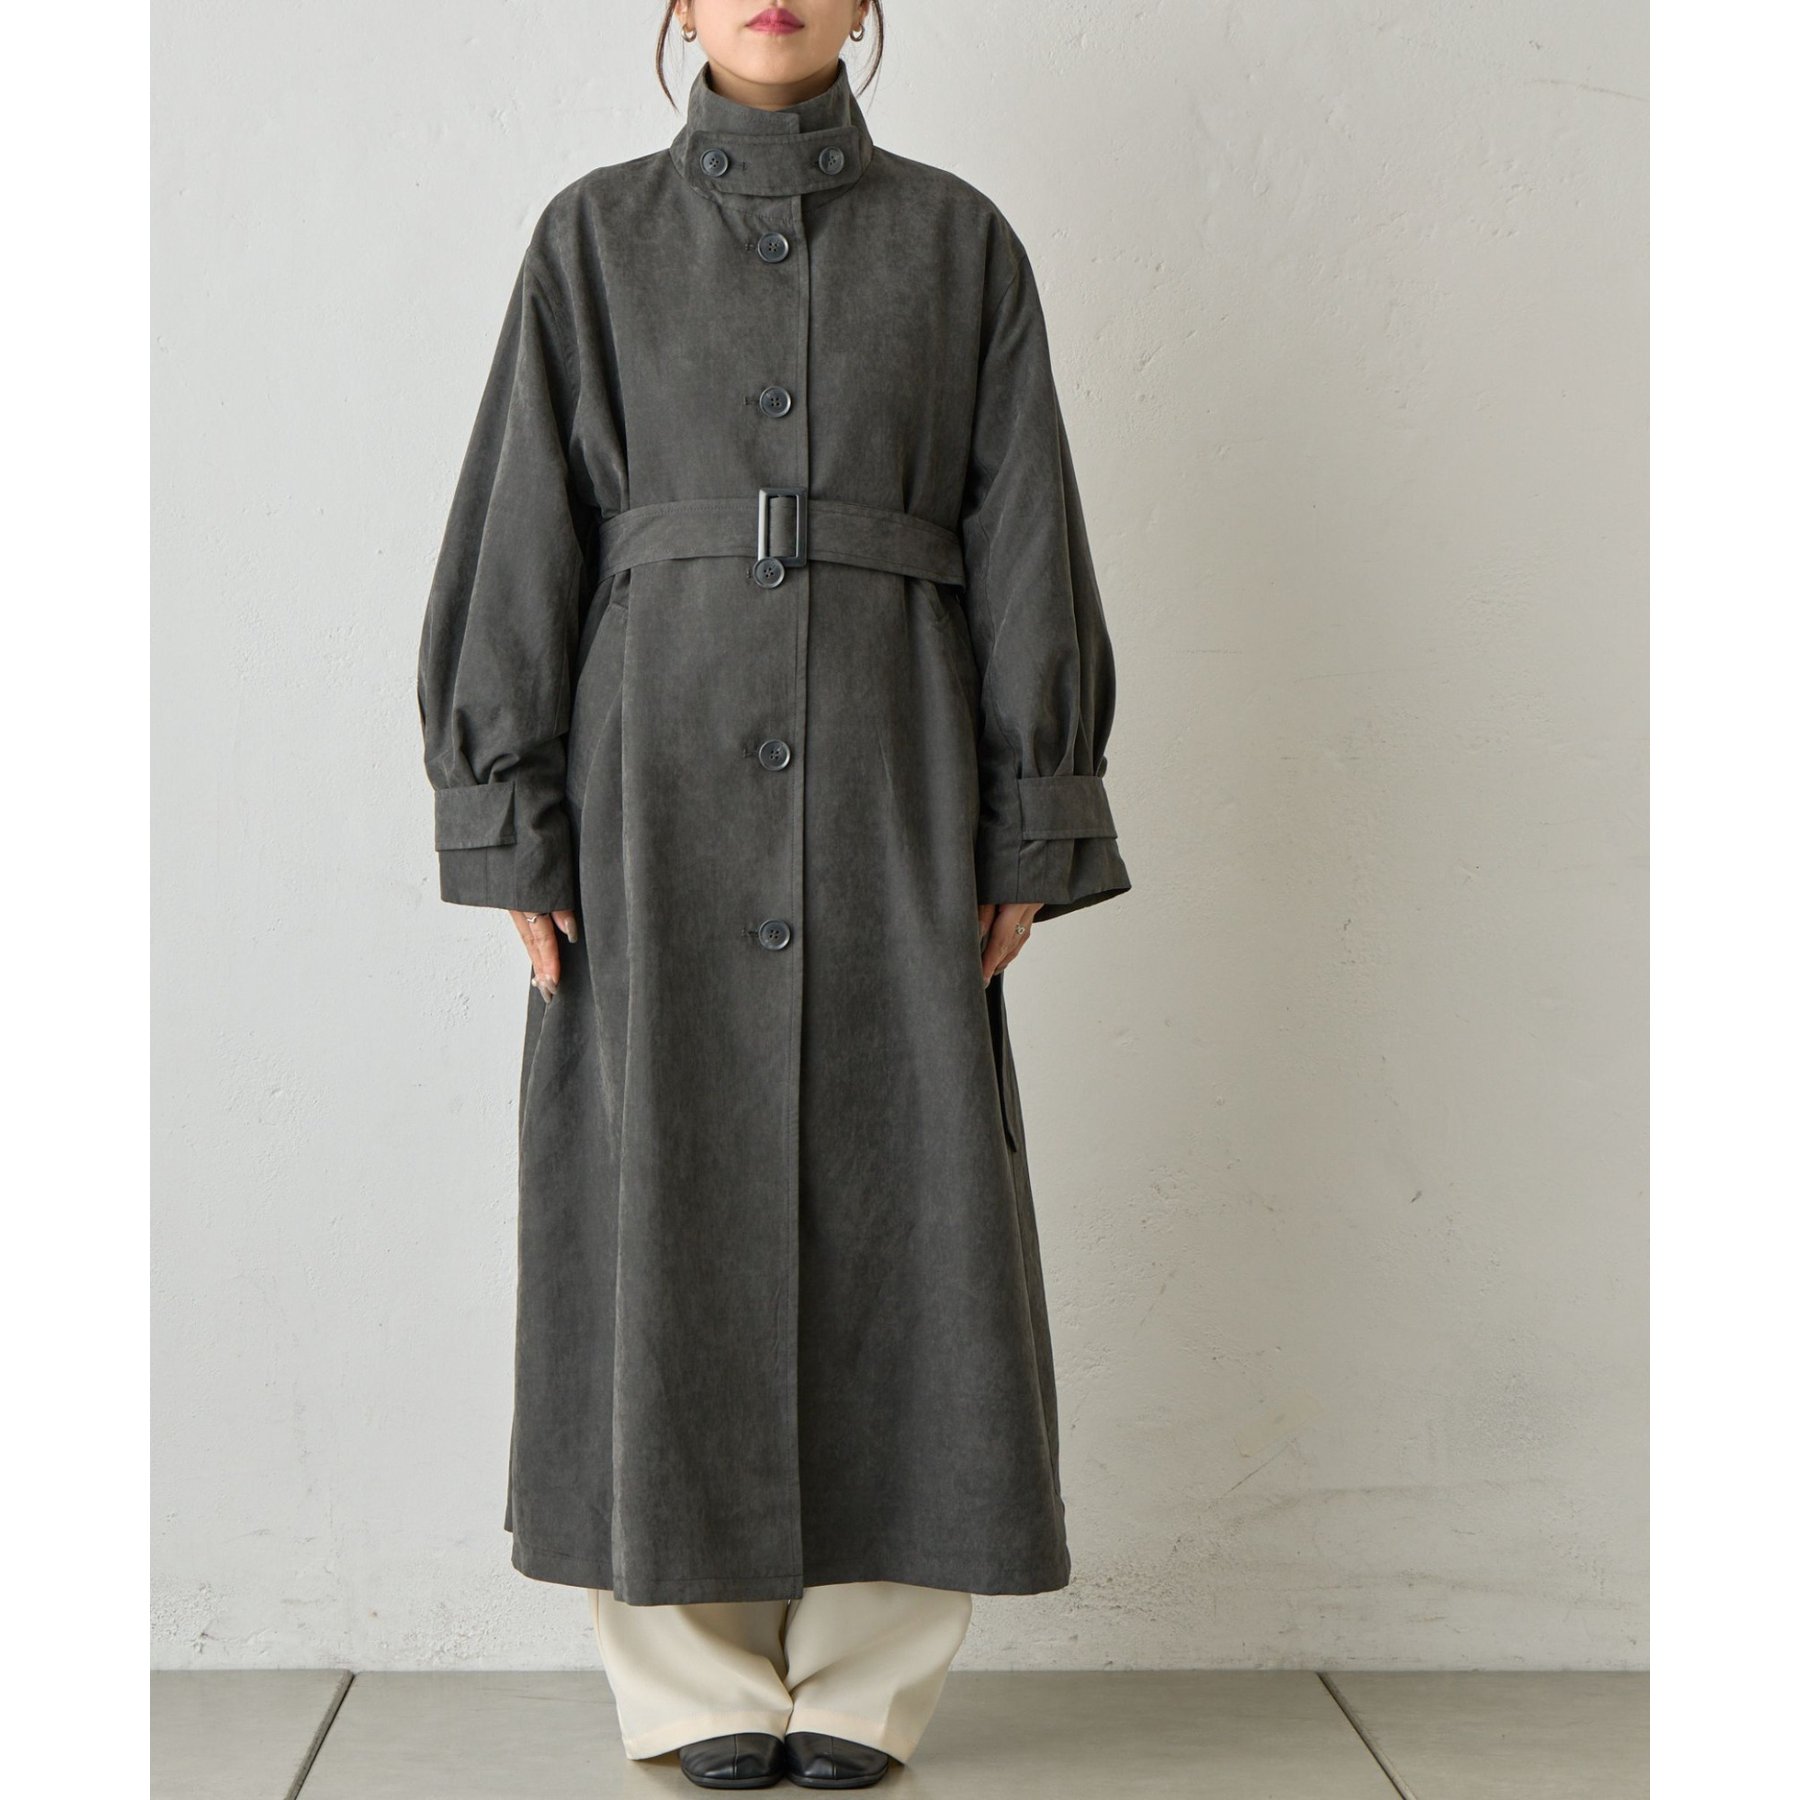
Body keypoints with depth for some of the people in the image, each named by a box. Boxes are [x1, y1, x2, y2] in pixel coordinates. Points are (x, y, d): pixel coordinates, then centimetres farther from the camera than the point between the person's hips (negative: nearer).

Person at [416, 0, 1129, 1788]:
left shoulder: (958, 241, 10)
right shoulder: (595, 236, 9)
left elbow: (1025, 548, 6)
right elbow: (521, 537, 4)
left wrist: (1028, 832, -1)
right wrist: (514, 826, -4)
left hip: (889, 766, 1)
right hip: (658, 773, 0)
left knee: (899, 1204, 0)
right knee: (662, 1206, 0)